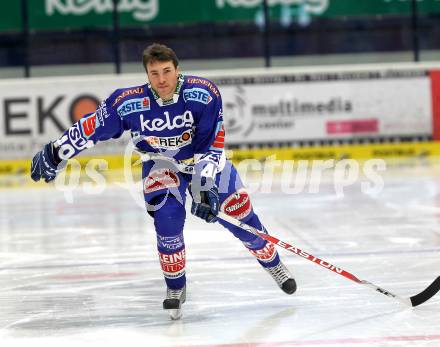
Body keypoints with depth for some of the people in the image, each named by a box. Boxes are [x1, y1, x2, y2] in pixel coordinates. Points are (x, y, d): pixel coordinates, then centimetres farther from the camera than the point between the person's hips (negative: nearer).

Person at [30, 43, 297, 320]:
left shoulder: (205, 94, -29)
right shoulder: (128, 103, -27)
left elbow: (212, 144, -26)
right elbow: (92, 127, -15)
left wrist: (205, 186, -33)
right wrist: (55, 154, -10)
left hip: (205, 159, 0)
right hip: (161, 164, 0)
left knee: (240, 213, -1)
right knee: (167, 216, -20)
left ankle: (273, 263, 27)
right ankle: (176, 288, 1)